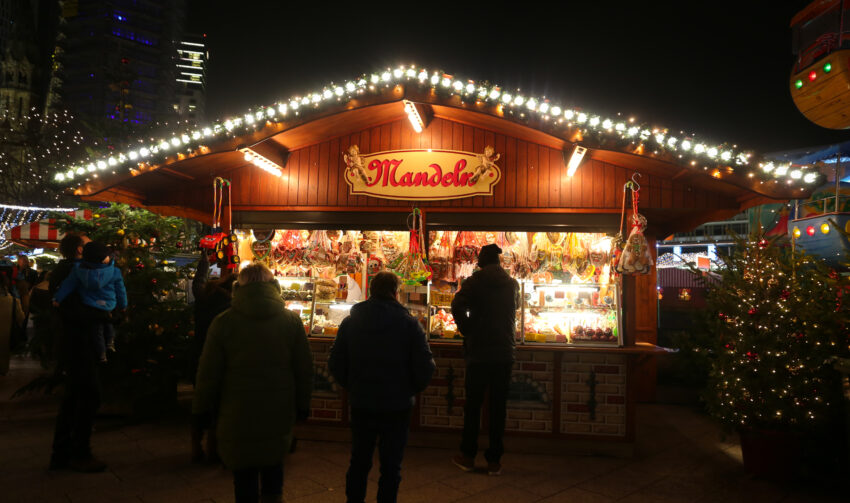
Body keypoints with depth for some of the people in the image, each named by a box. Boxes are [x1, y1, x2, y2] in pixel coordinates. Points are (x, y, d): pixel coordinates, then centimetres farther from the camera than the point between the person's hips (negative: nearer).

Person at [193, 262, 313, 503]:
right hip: (279, 414, 1)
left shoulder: (223, 322, -8)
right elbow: (304, 368, 0)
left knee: (244, 474, 13)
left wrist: (202, 409, 9)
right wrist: (302, 406, 10)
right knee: (274, 464, 22)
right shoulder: (292, 320, -5)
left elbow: (208, 373, -4)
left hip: (238, 415, -1)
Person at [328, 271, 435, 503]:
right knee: (391, 466, 11)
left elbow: (335, 364, 1)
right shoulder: (409, 323, -11)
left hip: (360, 404, 3)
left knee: (359, 461, 19)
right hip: (396, 406, -3)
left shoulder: (350, 322, -2)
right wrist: (410, 390, 4)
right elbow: (425, 367, -14)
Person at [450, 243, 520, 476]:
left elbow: (457, 306, -19)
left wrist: (468, 331, -7)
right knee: (498, 406, 8)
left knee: (473, 405, 9)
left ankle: (468, 456, 18)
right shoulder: (512, 284, 7)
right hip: (505, 352, 3)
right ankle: (494, 460, 13)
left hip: (478, 352, -2)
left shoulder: (474, 282, -6)